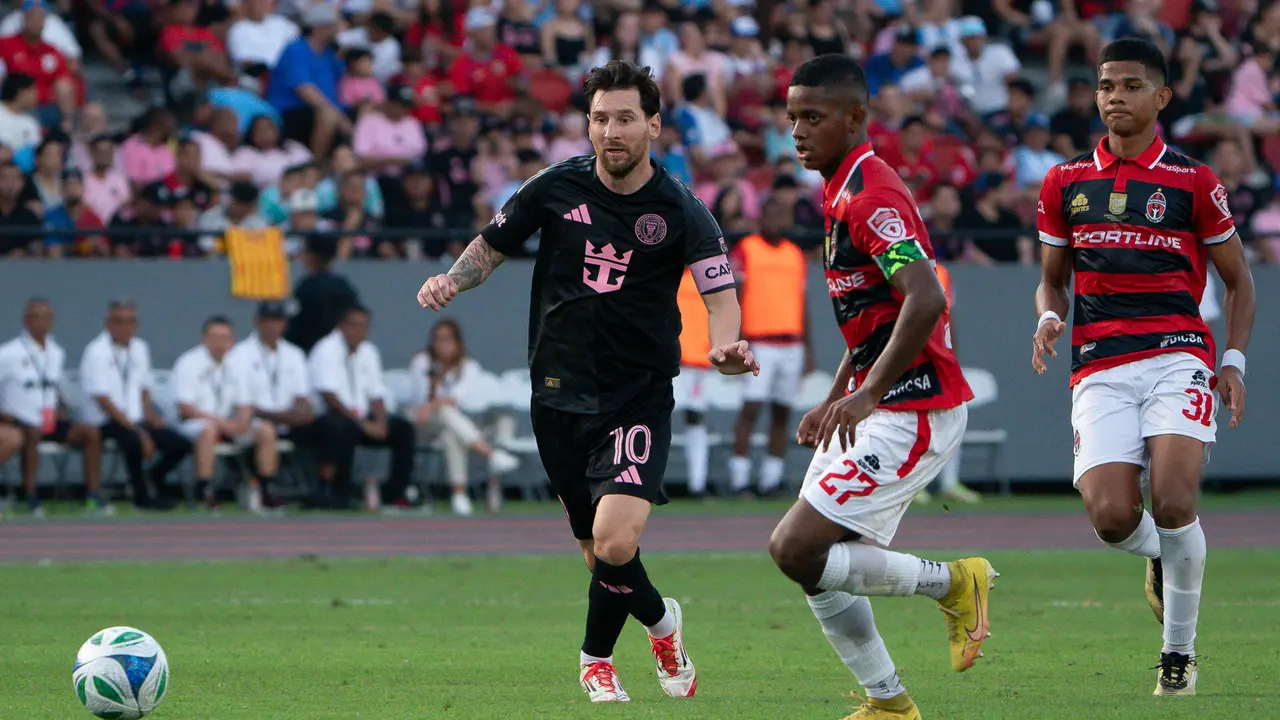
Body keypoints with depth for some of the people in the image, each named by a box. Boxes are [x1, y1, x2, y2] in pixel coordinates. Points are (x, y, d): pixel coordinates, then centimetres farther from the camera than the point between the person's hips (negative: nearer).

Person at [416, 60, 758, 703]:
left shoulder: (680, 212, -8)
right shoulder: (555, 189, -1)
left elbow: (721, 294, -11)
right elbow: (492, 245, 13)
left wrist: (725, 346, -32)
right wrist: (451, 281, -7)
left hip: (639, 397, -3)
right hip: (560, 396, 3)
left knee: (615, 543, -19)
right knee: (599, 552, 7)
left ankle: (597, 655, 8)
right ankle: (660, 621, 38)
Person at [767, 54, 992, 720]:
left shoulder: (870, 195, -17)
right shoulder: (841, 191, 15)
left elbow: (925, 301, -30)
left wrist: (867, 394, -33)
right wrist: (834, 400, 23)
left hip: (912, 411, -10)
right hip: (878, 406, 10)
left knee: (795, 549, -14)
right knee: (815, 563, 9)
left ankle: (951, 583, 0)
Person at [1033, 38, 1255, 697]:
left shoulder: (1193, 182, 5)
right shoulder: (1066, 182, 12)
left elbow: (1238, 279, 13)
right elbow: (1053, 277, 22)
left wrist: (1234, 361, 1)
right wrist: (1049, 318, -1)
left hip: (1177, 355, -2)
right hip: (1099, 366, 2)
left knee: (1173, 505, -20)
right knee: (1111, 517, -16)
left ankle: (1179, 650, -1)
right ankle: (1160, 559, 22)